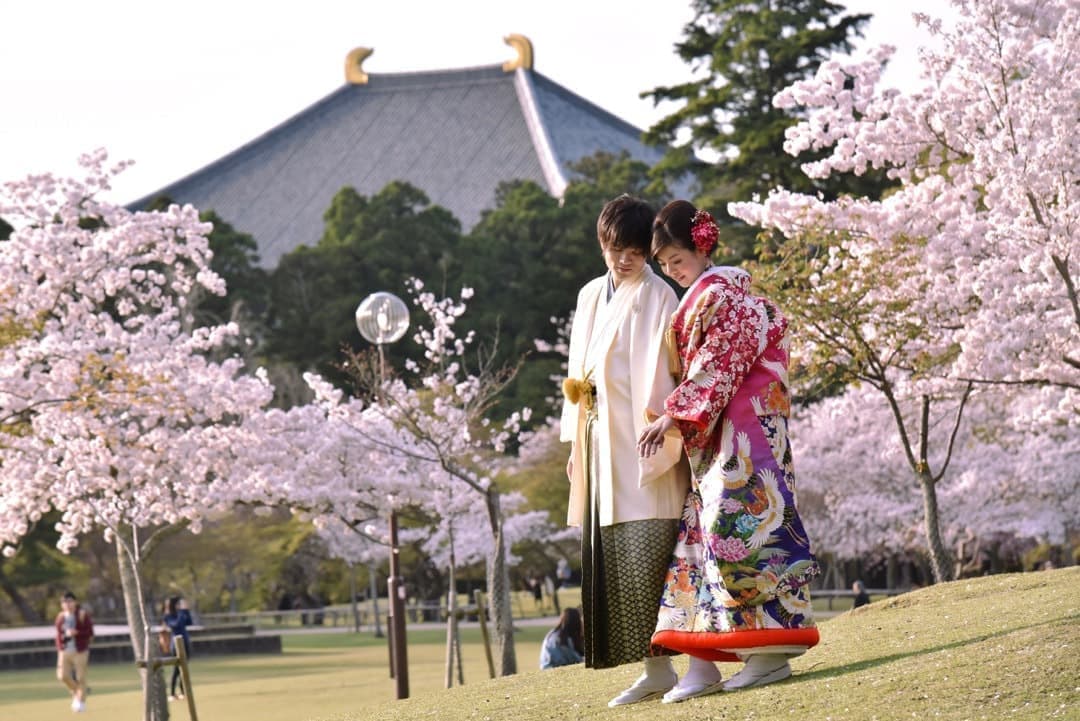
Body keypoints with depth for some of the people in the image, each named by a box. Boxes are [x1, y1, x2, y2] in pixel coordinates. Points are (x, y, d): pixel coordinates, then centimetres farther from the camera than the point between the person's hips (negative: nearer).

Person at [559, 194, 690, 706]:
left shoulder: (657, 298, -5)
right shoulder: (590, 297, 17)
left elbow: (662, 375, -13)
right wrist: (576, 442, 16)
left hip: (640, 445, -7)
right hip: (601, 446, 7)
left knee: (645, 560, -12)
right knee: (612, 564, 5)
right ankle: (655, 670, 7)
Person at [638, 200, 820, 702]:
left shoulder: (721, 294, -9)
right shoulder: (697, 299, 19)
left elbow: (717, 365, -16)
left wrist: (675, 416, -17)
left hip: (741, 429, -10)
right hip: (712, 435, 10)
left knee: (737, 526, -13)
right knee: (701, 531, 4)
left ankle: (771, 653, -12)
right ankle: (702, 665, 0)